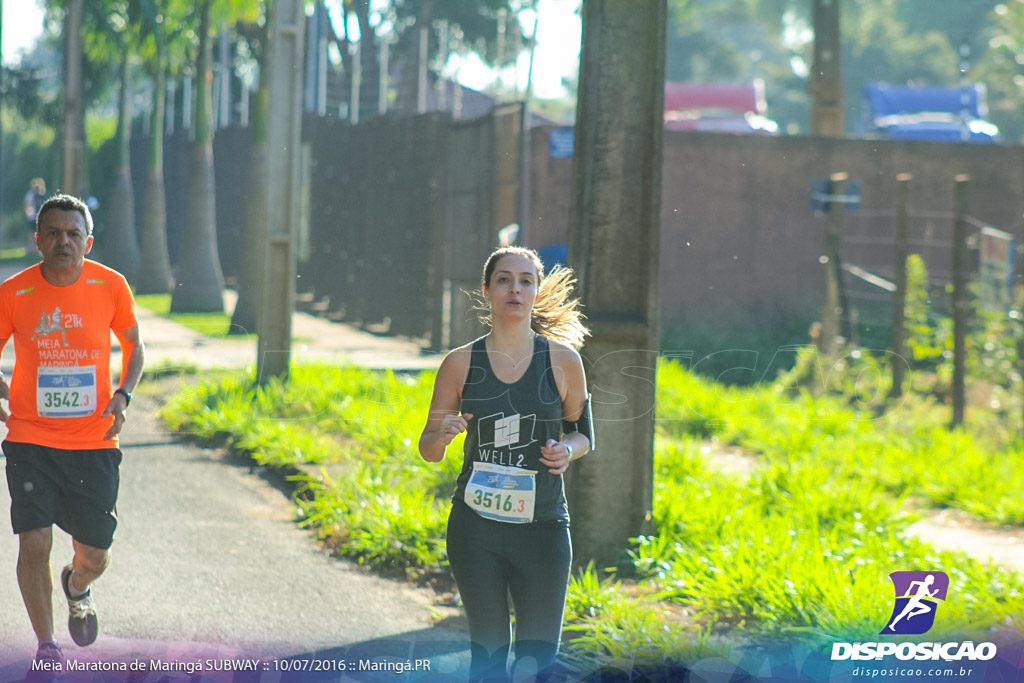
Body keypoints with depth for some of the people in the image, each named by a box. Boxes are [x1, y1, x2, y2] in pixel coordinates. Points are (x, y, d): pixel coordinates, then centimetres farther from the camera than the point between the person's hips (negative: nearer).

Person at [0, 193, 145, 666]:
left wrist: (123, 395, -6)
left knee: (95, 556, 6)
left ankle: (76, 587, 44)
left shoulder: (111, 286, -4)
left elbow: (134, 347, 11)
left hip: (93, 442, 1)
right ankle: (46, 646, 9)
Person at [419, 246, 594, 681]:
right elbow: (428, 451, 8)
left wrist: (567, 451, -11)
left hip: (542, 526, 0)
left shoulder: (562, 360, 0)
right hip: (476, 527, 0)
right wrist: (442, 433, -16)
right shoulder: (460, 364, 1)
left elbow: (582, 433, 12)